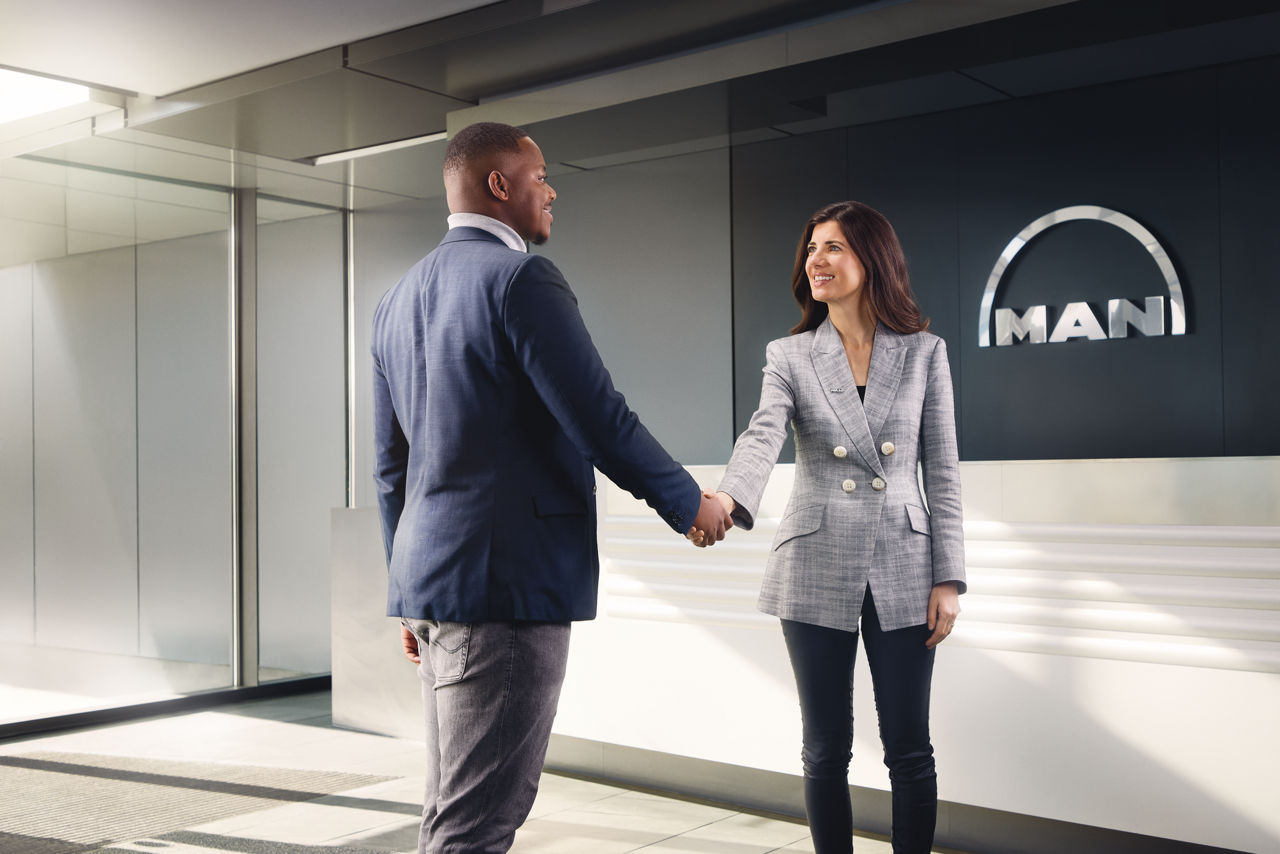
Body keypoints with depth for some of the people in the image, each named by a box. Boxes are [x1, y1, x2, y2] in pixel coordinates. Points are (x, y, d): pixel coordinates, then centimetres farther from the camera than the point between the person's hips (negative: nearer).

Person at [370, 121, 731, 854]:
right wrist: (690, 503, 2)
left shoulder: (400, 298, 15)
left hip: (431, 575, 9)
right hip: (509, 579, -9)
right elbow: (601, 422, -14)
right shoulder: (520, 278, -11)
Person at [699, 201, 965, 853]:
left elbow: (942, 473, 4)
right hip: (817, 573, 0)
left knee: (909, 749, 5)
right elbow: (761, 438, -16)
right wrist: (729, 500, -37)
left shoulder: (924, 353, 4)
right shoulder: (789, 357, 4)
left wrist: (947, 578, -2)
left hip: (902, 572, 0)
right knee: (826, 750, 8)